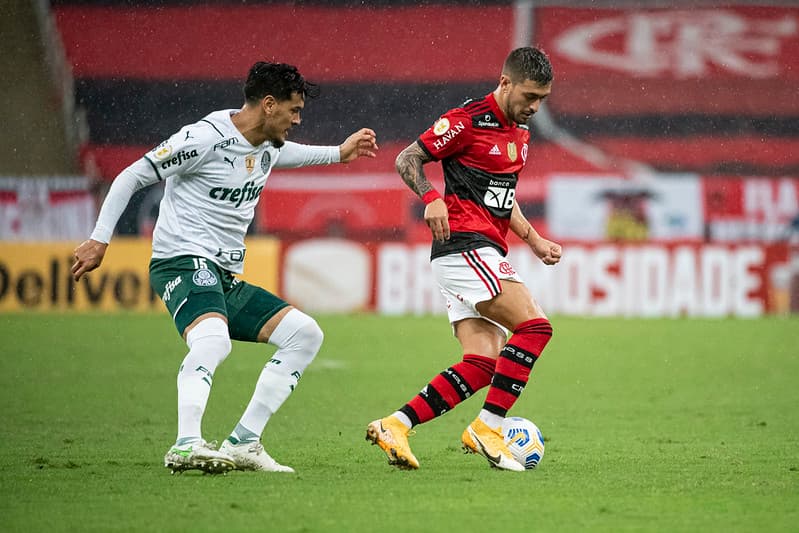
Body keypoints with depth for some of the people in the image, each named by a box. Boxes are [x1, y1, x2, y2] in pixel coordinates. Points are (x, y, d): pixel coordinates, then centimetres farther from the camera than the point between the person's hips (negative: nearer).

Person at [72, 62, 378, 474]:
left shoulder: (268, 146, 13)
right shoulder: (204, 138, -13)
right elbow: (132, 177, -9)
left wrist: (339, 153, 37)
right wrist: (99, 239, -14)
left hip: (226, 280, 9)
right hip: (183, 262, -9)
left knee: (305, 334, 4)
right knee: (213, 339, -37)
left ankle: (242, 444, -1)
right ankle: (186, 446, -49)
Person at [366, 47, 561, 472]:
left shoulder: (520, 131, 18)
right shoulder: (468, 120, -9)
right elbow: (407, 159, -6)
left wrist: (534, 240, 22)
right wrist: (432, 199, -23)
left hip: (485, 253, 9)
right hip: (464, 243, -9)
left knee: (482, 363, -3)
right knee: (534, 326, -18)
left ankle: (394, 425, -4)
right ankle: (488, 426, -14)